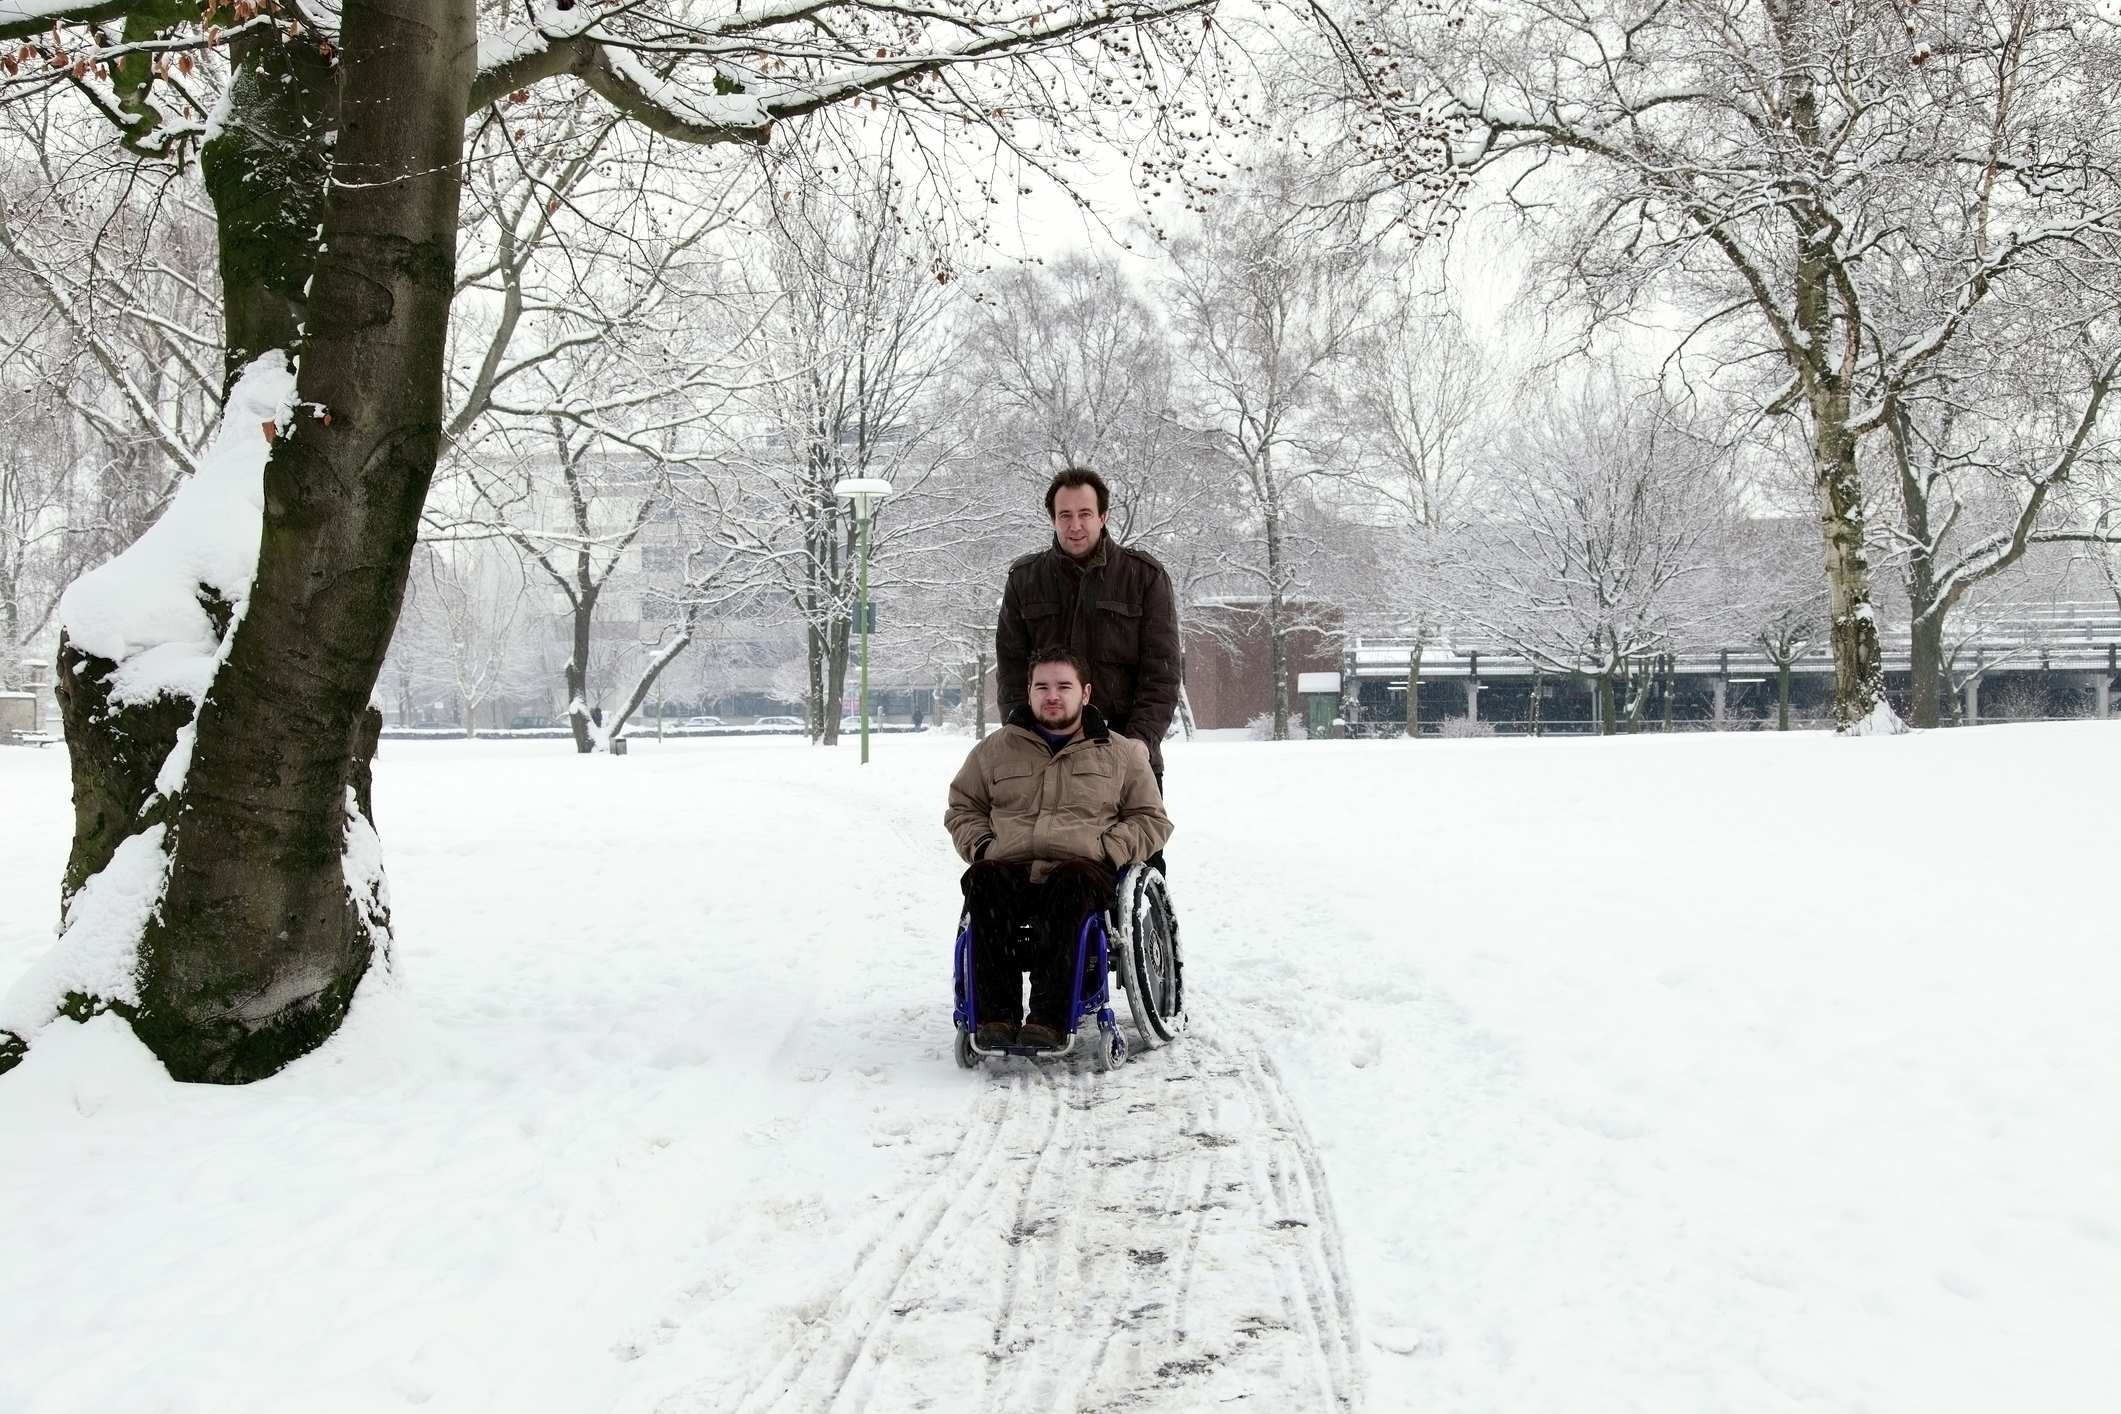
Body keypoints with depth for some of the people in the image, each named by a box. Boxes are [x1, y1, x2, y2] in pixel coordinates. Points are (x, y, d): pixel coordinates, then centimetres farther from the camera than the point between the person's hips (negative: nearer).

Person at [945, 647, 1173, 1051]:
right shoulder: (996, 749, 23)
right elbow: (961, 808, 30)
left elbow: (1151, 820, 20)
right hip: (1010, 869, 2)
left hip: (1082, 871, -1)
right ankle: (996, 1014, -35)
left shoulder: (1119, 753, 21)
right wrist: (981, 845, 8)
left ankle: (1049, 1017, -43)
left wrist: (1105, 849, 1)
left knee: (1069, 886, -39)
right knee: (982, 882, -34)